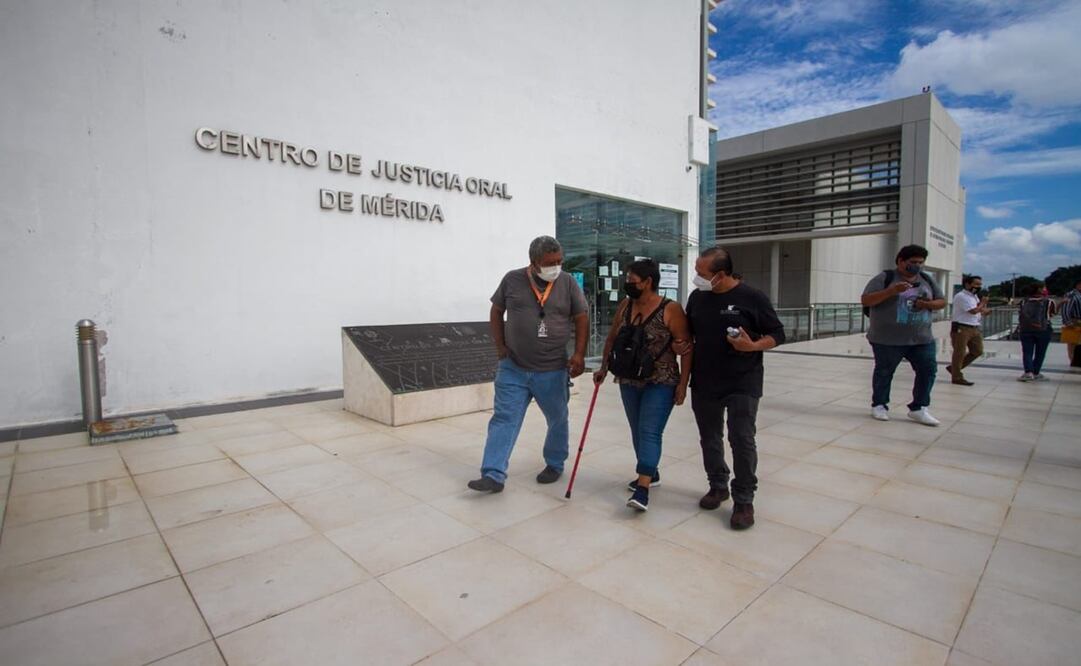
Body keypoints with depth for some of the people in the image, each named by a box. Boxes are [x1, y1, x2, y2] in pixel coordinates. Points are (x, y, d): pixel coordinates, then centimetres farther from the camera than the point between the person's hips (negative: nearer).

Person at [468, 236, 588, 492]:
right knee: (504, 419, -1)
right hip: (513, 368, 0)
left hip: (553, 371, 0)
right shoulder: (512, 280, -2)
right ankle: (494, 475, 5)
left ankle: (555, 465, 36)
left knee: (557, 420, 14)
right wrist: (500, 347, 2)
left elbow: (581, 319, 1)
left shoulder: (568, 283, -3)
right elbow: (496, 312, 9)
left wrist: (579, 354, -9)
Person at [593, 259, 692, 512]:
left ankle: (642, 490, -12)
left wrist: (682, 384, -13)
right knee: (637, 431, 15)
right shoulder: (625, 306, 3)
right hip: (629, 381, 6)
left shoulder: (670, 310, -13)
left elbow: (686, 348, -11)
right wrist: (604, 367, 7)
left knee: (650, 432, -11)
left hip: (661, 382, -6)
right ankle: (650, 474, 34)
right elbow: (612, 338, 13)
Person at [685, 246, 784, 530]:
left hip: (742, 384, -5)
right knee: (709, 438, 15)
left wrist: (752, 346, -20)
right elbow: (688, 332, 18)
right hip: (704, 383, 5)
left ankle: (744, 500, 14)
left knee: (742, 440, -3)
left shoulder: (751, 297, -9)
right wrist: (681, 345, -2)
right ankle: (718, 486, 35)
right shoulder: (697, 297, 5)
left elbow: (777, 334, -3)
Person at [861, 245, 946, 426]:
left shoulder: (927, 280, 10)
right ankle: (879, 405, 22)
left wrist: (929, 304, -9)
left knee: (928, 370, -1)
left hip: (922, 338, 5)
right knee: (884, 372, 7)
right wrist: (891, 291, -27)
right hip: (887, 339, -5)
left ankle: (918, 409, 9)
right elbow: (865, 300, -15)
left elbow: (942, 301, 14)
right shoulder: (885, 278, -7)